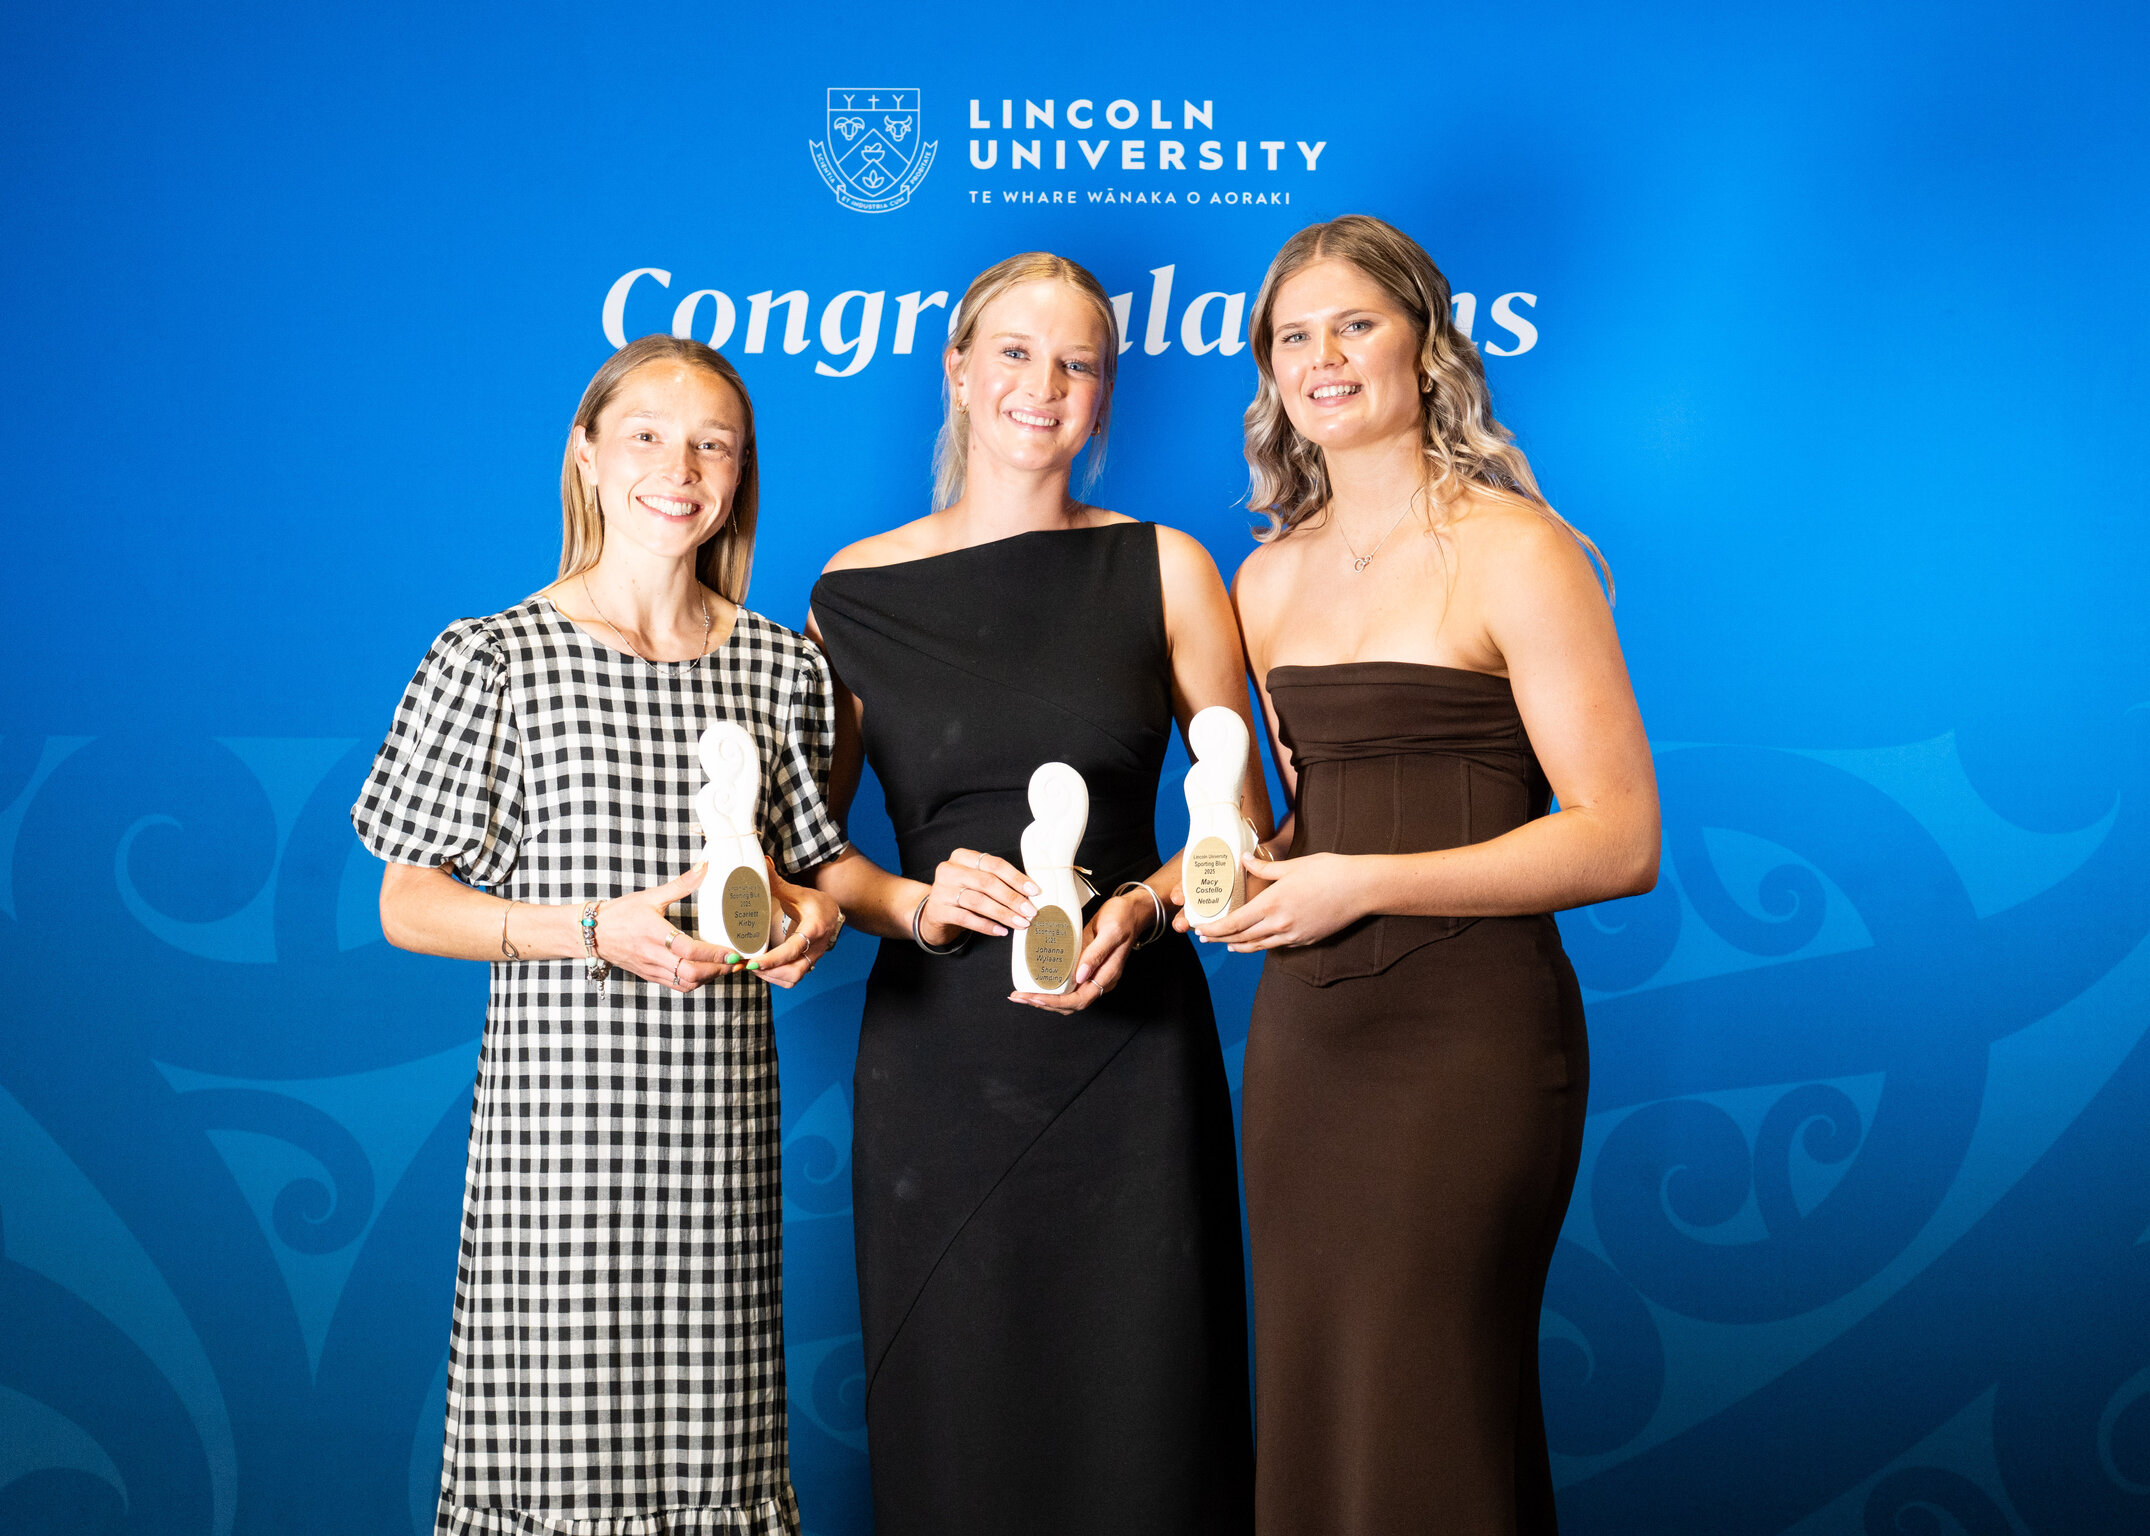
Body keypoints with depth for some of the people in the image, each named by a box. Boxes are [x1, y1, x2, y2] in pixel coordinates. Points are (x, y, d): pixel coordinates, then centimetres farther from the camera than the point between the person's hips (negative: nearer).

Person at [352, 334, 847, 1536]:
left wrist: (810, 919, -5)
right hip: (557, 1112, -3)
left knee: (712, 1434, 5)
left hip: (720, 1118, 3)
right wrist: (596, 928, -15)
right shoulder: (495, 659, -2)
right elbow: (406, 905, -1)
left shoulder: (780, 667, 8)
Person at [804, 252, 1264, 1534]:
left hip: (1129, 1051, 0)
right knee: (951, 1431, 6)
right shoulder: (859, 591, 5)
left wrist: (1139, 910, -11)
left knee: (1139, 1424, 2)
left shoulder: (1164, 571, 5)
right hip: (935, 1053, 0)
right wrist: (915, 901, -11)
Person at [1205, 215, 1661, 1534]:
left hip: (1467, 1030, -6)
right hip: (1303, 1030, 6)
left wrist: (1362, 885, -15)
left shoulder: (1512, 549, -6)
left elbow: (1621, 841, -12)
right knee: (1308, 1416, 10)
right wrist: (1252, 870, 3)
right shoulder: (1268, 579, 13)